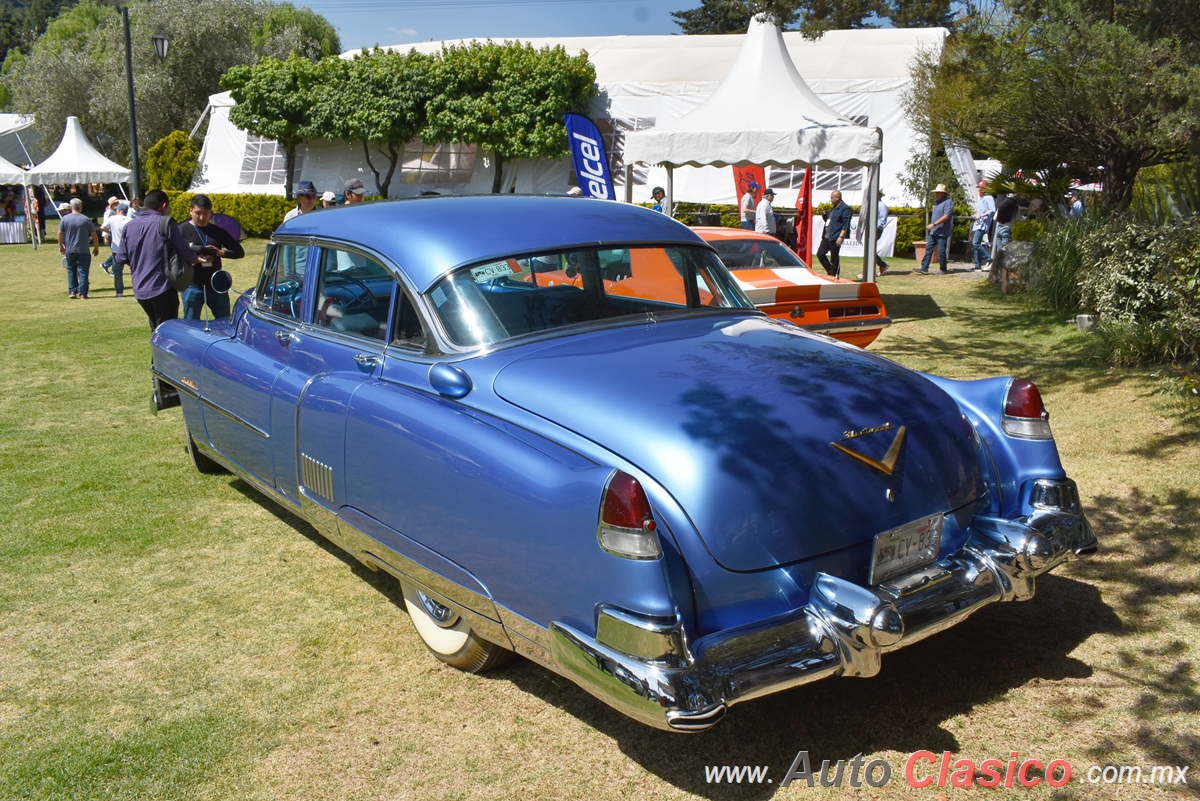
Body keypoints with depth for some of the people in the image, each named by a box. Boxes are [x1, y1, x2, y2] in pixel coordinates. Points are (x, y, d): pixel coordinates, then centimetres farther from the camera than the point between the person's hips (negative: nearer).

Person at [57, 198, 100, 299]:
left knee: (71, 270, 15)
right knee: (83, 271, 1)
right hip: (83, 250, -2)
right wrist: (96, 248, 8)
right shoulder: (86, 220, -5)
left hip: (69, 250, 2)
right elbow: (94, 235, -3)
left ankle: (72, 291, 10)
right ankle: (83, 293, -3)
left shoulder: (65, 219, -1)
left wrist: (61, 246, 15)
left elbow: (60, 233, 2)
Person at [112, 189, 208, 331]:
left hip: (139, 290, 6)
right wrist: (196, 259, 15)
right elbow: (185, 253, -6)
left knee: (156, 329, 22)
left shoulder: (129, 226, 5)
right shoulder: (166, 224, -10)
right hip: (162, 288, -6)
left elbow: (121, 257, 8)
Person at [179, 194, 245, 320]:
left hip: (216, 285, 4)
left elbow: (239, 251, 6)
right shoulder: (182, 230, -2)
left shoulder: (218, 231, 9)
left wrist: (221, 253, -12)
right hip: (192, 287, -3)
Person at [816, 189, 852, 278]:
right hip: (826, 237, 10)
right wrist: (824, 215, 11)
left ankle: (834, 276, 6)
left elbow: (846, 225, -15)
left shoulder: (845, 208, -9)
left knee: (834, 259, -4)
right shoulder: (833, 208, 20)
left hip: (835, 238, -10)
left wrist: (841, 236, -23)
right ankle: (831, 272, 19)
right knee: (820, 254, 9)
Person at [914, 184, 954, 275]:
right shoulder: (937, 202, 16)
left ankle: (943, 269, 10)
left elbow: (946, 216, -21)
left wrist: (933, 224, -24)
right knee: (928, 249, 2)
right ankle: (924, 268, 0)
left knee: (941, 251, -2)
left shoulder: (948, 202, -12)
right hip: (933, 232, 9)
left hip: (942, 233, -9)